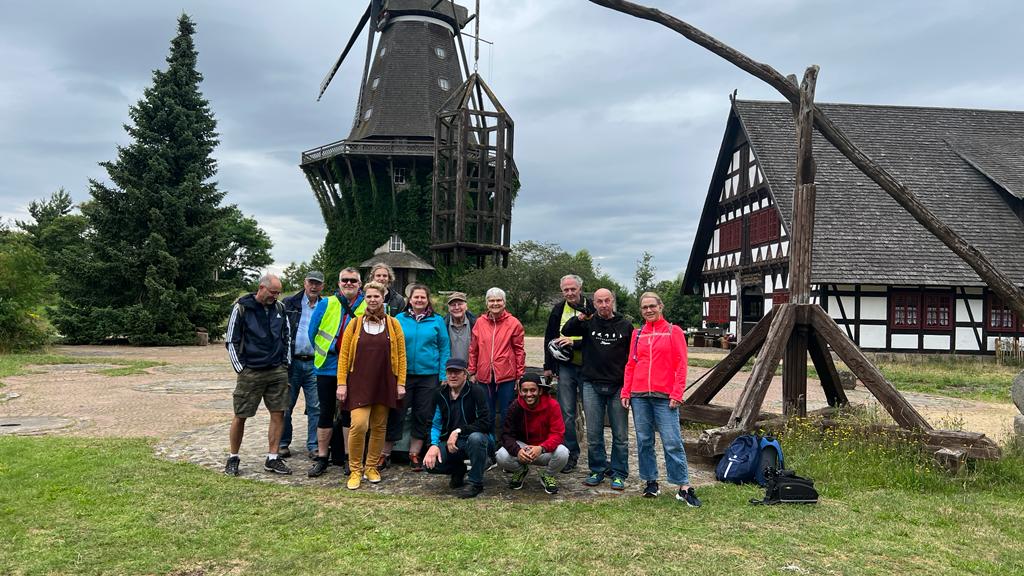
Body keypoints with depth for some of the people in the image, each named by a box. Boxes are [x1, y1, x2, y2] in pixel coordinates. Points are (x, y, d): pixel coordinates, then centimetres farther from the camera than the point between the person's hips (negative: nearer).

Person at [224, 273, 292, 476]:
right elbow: (231, 341, -3)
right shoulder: (242, 308, -6)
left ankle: (272, 459, 12)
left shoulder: (280, 308, 6)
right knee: (240, 416, 3)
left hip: (278, 372, 4)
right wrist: (240, 369, -6)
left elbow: (287, 337, 16)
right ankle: (233, 458, 20)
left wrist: (285, 363, 10)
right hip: (250, 373, -4)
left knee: (278, 414, 2)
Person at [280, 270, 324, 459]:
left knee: (316, 407, 3)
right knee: (286, 406, 6)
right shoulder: (289, 303, 3)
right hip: (292, 362, -1)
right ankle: (283, 444, 19)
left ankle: (314, 446, 11)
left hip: (314, 364, 2)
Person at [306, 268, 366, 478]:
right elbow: (313, 332, 7)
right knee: (326, 413, 7)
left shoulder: (368, 307, -1)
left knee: (349, 414, 7)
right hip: (327, 368, 1)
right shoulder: (326, 304, 1)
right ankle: (322, 458, 16)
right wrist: (322, 354, 7)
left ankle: (348, 458, 17)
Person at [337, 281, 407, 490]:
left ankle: (371, 467, 24)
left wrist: (400, 383, 0)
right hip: (359, 383, -2)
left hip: (385, 384, 2)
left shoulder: (393, 324, 5)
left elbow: (401, 355, 5)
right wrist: (341, 383, -4)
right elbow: (343, 355, 2)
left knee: (379, 427, 8)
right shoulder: (355, 323, 3)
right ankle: (355, 470, 2)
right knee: (359, 424, -14)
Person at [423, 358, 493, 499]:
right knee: (429, 463, -20)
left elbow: (485, 423, -20)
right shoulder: (441, 395, 5)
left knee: (476, 438, -39)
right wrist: (434, 445, -13)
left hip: (477, 439, -4)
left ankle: (475, 483, -17)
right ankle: (459, 470, 14)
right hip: (450, 443, 5)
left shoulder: (476, 391, -13)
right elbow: (436, 424, 6)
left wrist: (458, 431, -25)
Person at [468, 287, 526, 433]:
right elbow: (473, 350, 10)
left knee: (506, 413, 4)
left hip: (507, 376, -3)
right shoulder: (480, 323, 5)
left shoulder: (513, 323, -2)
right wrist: (472, 372, 9)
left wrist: (520, 375, -2)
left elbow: (520, 350, 0)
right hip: (484, 376, 3)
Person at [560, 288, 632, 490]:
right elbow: (566, 331, -7)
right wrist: (579, 317, -24)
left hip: (618, 386, -1)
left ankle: (619, 473, 17)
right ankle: (598, 470, 21)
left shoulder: (625, 325, 3)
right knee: (593, 434, 7)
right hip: (592, 385, 1)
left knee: (620, 435, 5)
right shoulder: (588, 323, 5)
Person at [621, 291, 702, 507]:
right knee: (644, 441, 7)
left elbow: (681, 365, -1)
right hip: (639, 396, 4)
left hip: (664, 397, -3)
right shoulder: (637, 334, 12)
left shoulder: (673, 332, 3)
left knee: (672, 442, -4)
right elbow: (630, 365, 13)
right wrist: (625, 392, 6)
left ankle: (684, 487, 3)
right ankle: (651, 483, 18)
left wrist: (676, 394, -9)